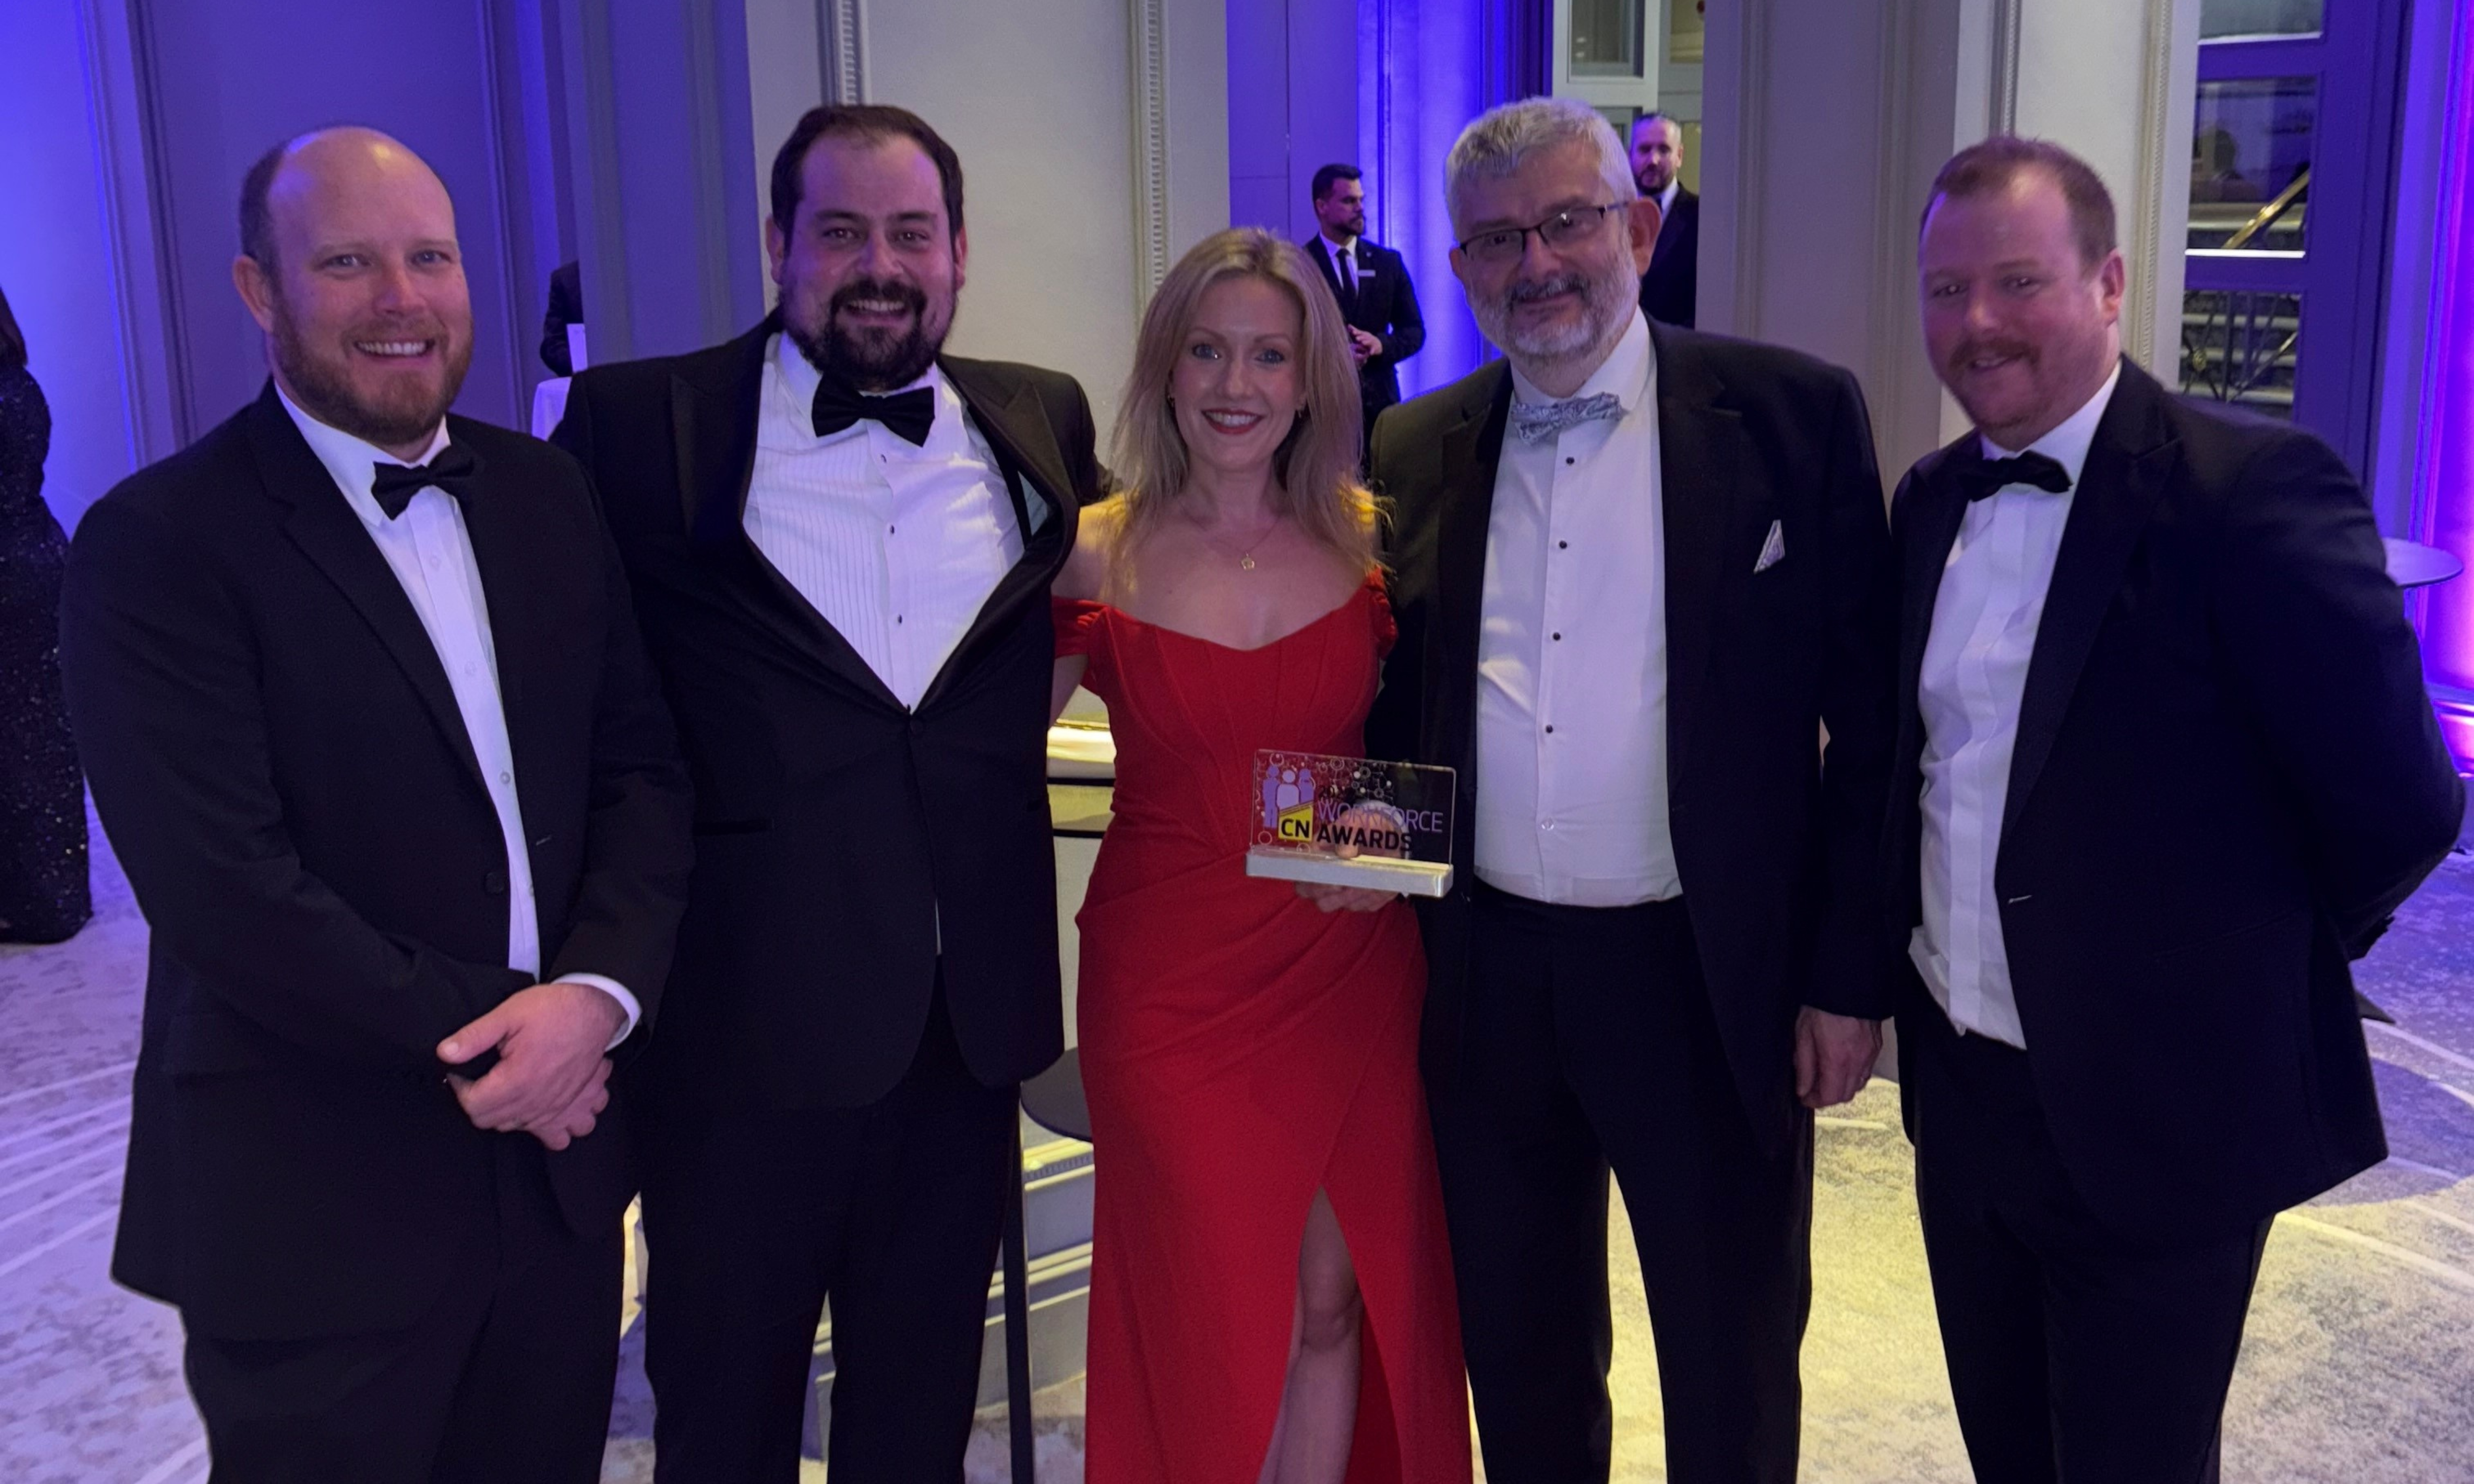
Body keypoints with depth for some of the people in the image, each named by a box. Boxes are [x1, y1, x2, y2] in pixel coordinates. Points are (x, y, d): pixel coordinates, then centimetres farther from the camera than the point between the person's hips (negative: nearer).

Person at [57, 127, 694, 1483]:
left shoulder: (541, 494, 6)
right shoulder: (155, 546, -11)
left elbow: (640, 765, 4)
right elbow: (224, 888, -18)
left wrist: (598, 992, -13)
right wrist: (489, 1034, -14)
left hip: (557, 1162, 5)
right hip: (315, 1216, -5)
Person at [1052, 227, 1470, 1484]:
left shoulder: (1368, 538, 1)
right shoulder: (1094, 555, -5)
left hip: (1348, 968, 2)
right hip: (1171, 980, -2)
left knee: (1336, 1298, 11)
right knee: (1223, 1321, 5)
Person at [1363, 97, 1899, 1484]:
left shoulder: (1793, 416, -6)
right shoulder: (1416, 453, 5)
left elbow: (1873, 719, -5)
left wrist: (1849, 973, -7)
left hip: (1713, 979, -3)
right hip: (1485, 979, 3)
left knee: (1734, 1368, 14)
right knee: (1519, 1360, 19)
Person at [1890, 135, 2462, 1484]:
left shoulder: (2251, 488, -18)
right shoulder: (1931, 500, 5)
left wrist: (2250, 963, -3)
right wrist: (1897, 973, 9)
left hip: (2159, 1110, -6)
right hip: (1960, 1090, 6)